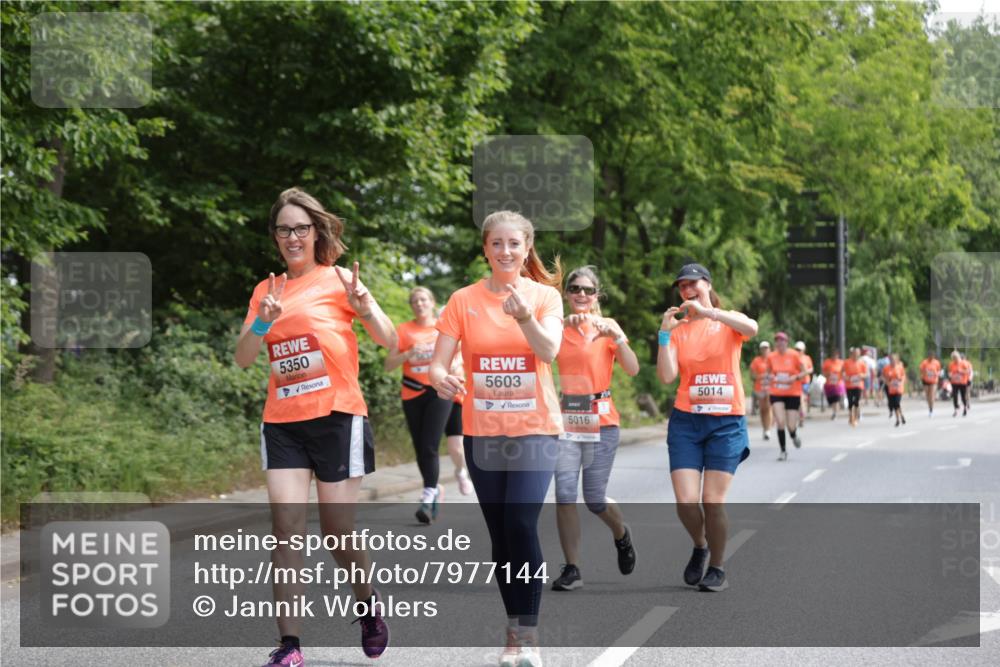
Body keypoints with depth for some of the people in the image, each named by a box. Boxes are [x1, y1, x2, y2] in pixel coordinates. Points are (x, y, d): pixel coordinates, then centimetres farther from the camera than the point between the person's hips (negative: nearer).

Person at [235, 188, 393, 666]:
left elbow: (389, 341, -6)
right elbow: (243, 358, 5)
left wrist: (365, 309, -25)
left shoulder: (338, 280, -1)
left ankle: (369, 603, 32)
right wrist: (264, 322, -13)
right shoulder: (266, 291, 10)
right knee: (286, 528, -7)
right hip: (282, 423, 3)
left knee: (338, 532, 2)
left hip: (337, 418, -3)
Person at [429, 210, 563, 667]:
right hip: (482, 432, 2)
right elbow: (438, 363, -3)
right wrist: (440, 379, -27)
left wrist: (524, 317, -39)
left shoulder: (545, 296, -2)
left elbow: (549, 351, -20)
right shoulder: (463, 300, 1)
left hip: (535, 429, -2)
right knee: (500, 534, 6)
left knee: (521, 525, -17)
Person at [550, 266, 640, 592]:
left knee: (595, 500, 3)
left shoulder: (608, 327, 1)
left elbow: (632, 369, -9)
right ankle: (572, 569, 0)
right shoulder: (557, 327, 6)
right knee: (564, 495, -8)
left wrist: (615, 335, -21)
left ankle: (621, 535, 36)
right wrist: (565, 324, -21)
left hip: (600, 422, -1)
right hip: (564, 421, 1)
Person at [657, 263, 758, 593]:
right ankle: (699, 546, 23)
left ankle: (716, 568, 12)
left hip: (726, 422, -2)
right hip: (685, 421, 2)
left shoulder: (728, 321, 4)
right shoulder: (678, 329, 9)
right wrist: (664, 333, -10)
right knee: (686, 501, -8)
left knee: (713, 501, -6)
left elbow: (751, 328, -22)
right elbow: (666, 376, -4)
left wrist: (706, 311, -20)